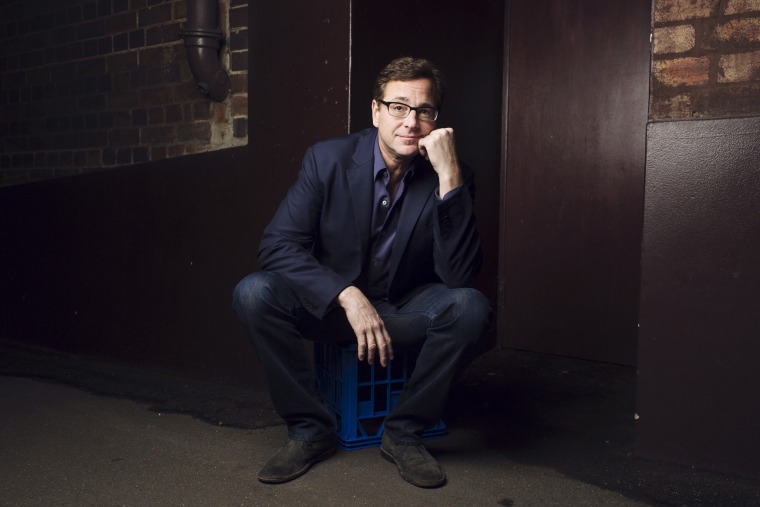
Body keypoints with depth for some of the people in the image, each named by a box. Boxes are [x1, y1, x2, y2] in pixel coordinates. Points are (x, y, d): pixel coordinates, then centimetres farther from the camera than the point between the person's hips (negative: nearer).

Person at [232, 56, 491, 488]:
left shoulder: (450, 177, -11)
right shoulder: (328, 159, -10)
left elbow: (460, 275, -22)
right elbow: (277, 245, -16)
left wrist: (450, 178, -30)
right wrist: (348, 296, -29)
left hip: (404, 312, 0)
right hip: (331, 305, 0)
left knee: (471, 307, -29)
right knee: (253, 293, -26)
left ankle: (404, 433, -8)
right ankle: (310, 429, -8)